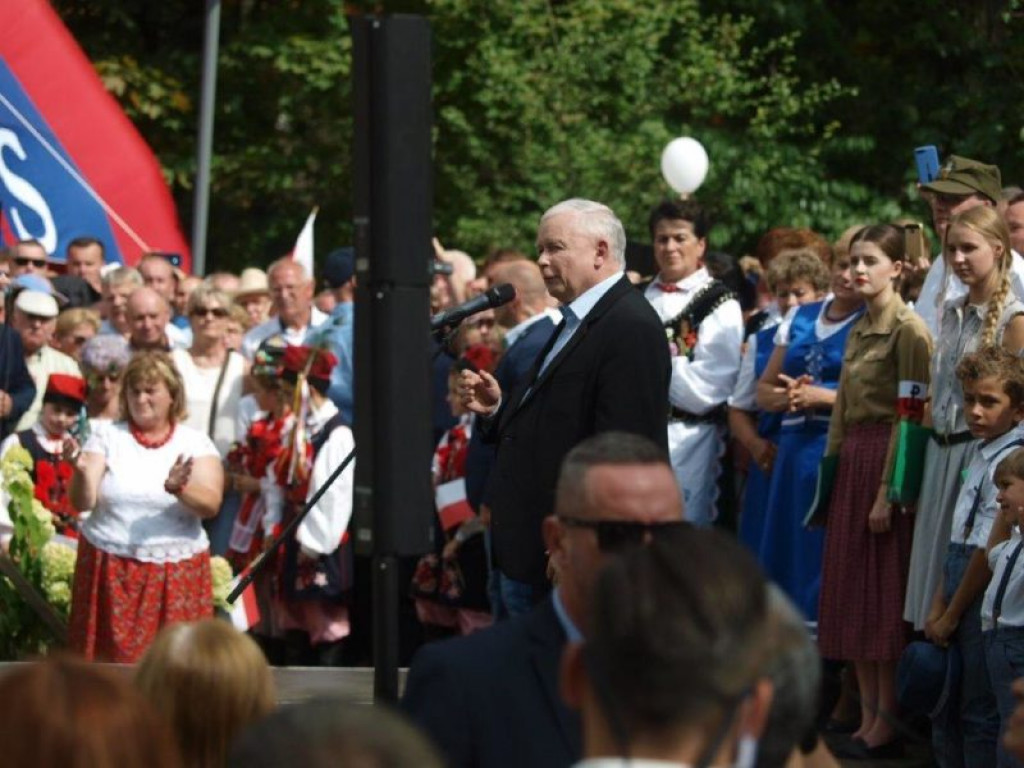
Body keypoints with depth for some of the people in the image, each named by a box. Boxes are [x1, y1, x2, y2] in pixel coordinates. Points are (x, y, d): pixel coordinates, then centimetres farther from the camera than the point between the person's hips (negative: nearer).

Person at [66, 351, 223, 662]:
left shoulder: (195, 442, 4)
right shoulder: (107, 436, 5)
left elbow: (210, 505, -10)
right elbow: (83, 502, -3)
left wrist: (179, 489, -29)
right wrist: (81, 471, -24)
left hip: (176, 572, 0)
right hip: (111, 572, 0)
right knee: (112, 661, -3)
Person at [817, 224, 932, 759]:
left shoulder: (908, 329, -11)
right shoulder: (858, 331, 15)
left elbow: (910, 416, -15)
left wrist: (888, 492, -18)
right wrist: (831, 474, 12)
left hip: (887, 463, -9)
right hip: (850, 461, 9)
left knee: (885, 594, -5)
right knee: (851, 590, 8)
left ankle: (888, 723, -1)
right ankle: (867, 716, 13)